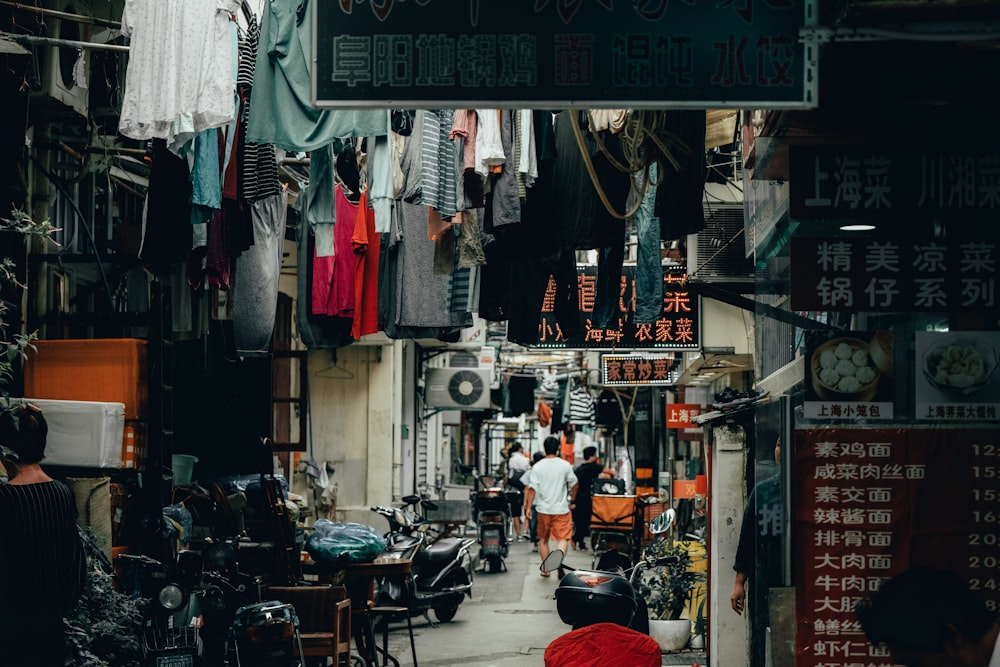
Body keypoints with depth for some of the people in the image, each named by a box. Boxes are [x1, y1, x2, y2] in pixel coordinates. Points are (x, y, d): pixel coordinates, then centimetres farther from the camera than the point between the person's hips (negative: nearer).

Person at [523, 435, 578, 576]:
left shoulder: (537, 467, -4)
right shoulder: (565, 466, -4)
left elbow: (532, 488, -7)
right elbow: (574, 484, 5)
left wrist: (529, 507, -2)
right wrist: (572, 498, 24)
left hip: (543, 508, 1)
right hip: (561, 508, -1)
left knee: (543, 539, 15)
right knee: (563, 538, 0)